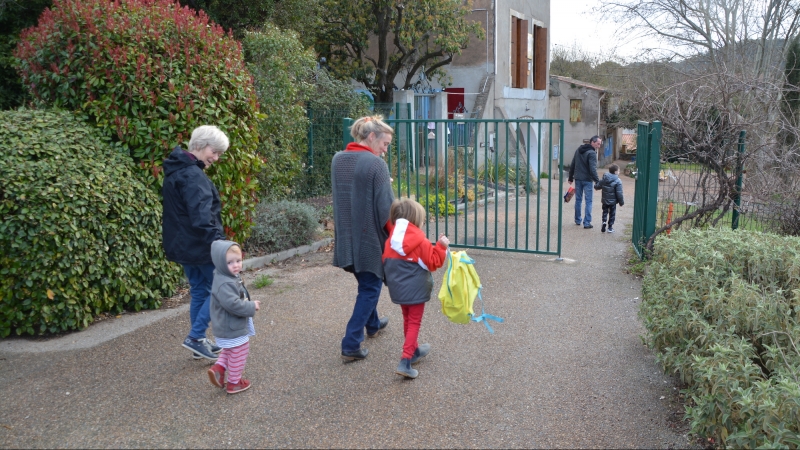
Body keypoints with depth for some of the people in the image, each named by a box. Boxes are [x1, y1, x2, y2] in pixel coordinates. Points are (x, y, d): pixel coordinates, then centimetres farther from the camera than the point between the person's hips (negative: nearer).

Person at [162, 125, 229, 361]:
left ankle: (199, 341, 25)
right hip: (200, 246, -10)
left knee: (199, 292, 16)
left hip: (183, 246, 10)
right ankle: (195, 336, 4)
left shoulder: (176, 171, 12)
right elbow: (201, 218, -28)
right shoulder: (193, 176, -20)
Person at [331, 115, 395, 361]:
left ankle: (372, 324, 45)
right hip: (370, 238, -7)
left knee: (365, 284, 26)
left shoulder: (337, 160, 4)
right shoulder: (376, 164, -17)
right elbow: (386, 208, -17)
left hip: (346, 237, 7)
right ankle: (351, 345, 4)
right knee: (370, 288, 6)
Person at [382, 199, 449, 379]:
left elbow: (385, 263, 10)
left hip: (397, 289, 6)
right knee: (414, 323, 1)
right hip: (415, 289, -6)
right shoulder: (421, 242, -17)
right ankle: (405, 362, -7)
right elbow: (433, 263, -13)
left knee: (407, 320, 22)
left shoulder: (390, 241, 0)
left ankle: (414, 351, 38)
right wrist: (441, 247, -10)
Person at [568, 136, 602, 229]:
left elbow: (572, 165, 14)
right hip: (587, 180, -6)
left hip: (578, 179, 7)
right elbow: (593, 169, -20)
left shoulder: (578, 150, 10)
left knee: (578, 200, 14)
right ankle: (587, 222, -1)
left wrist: (570, 178, 19)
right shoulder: (591, 153, -13)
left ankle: (577, 220, 21)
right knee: (588, 201, 0)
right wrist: (597, 181, -17)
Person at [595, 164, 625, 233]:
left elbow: (598, 186, 8)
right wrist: (621, 202, -6)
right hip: (613, 201, -3)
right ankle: (610, 227, 15)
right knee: (612, 213, 11)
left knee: (605, 211, 20)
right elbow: (619, 193, -17)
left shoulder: (604, 179, -4)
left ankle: (604, 221, -1)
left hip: (605, 200, 3)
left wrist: (596, 187, 33)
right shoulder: (617, 181, -18)